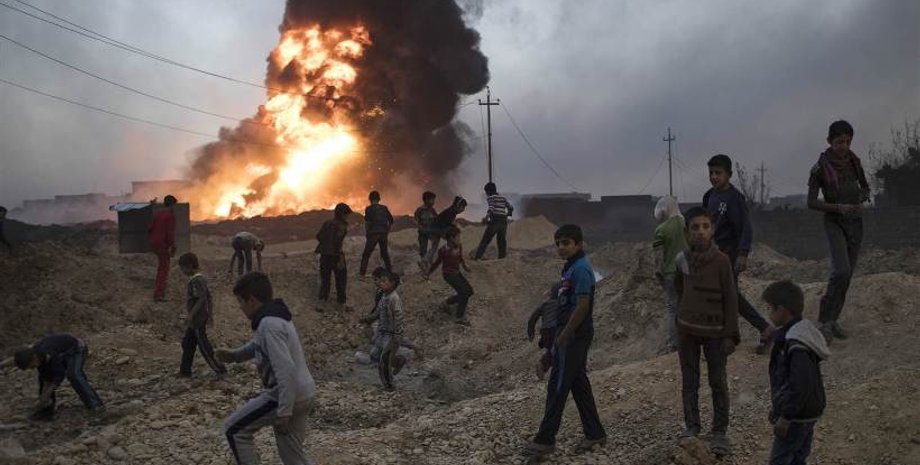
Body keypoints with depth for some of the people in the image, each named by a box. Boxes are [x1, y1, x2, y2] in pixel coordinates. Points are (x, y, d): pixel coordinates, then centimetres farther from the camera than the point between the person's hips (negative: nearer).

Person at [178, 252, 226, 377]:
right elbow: (208, 296, 15)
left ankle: (219, 368, 8)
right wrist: (210, 313, 20)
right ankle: (185, 370, 22)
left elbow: (201, 299, -27)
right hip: (197, 319, 10)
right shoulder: (201, 278, 9)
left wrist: (191, 315, -26)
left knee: (203, 345, 0)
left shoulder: (196, 281, -20)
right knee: (187, 344, 15)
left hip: (197, 319, -10)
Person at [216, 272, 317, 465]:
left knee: (234, 429, 5)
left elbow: (285, 369, -27)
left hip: (287, 396, -9)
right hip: (302, 394, 9)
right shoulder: (277, 317, 11)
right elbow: (258, 345, 30)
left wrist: (284, 412, -26)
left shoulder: (269, 324, -20)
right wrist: (235, 355, 13)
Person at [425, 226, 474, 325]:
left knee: (469, 291, 13)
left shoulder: (459, 246, -7)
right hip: (448, 274, -8)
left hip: (457, 273, 8)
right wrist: (428, 273, -7)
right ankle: (459, 317, -4)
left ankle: (448, 302, 30)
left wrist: (465, 265, -3)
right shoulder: (443, 250, -23)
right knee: (464, 292, -16)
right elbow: (437, 262, -9)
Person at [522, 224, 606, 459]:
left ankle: (545, 440, 3)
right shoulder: (571, 267, 13)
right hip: (572, 336, 10)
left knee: (557, 387, -4)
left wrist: (563, 335, -18)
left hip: (574, 336, -10)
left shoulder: (581, 269, -17)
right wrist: (560, 334, 17)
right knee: (579, 385, 14)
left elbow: (582, 307, -22)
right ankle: (595, 433, 22)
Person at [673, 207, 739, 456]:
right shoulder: (682, 259, -2)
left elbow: (730, 300, -8)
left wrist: (730, 335, -10)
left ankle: (720, 432, 14)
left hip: (715, 331, -3)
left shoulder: (721, 261, -12)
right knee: (689, 381, 11)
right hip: (687, 330, 3)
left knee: (718, 382, 5)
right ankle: (692, 426, 24)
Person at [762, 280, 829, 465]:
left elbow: (800, 386, -27)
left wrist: (785, 417, -19)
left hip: (797, 416, -10)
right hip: (809, 412, 10)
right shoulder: (803, 330, 6)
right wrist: (778, 407, 22)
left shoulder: (796, 345, -27)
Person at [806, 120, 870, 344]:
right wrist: (838, 207, -20)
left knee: (848, 273, 6)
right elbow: (811, 202, -9)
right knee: (841, 270, -20)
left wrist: (861, 200, -5)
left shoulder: (854, 162, 5)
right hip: (834, 222, -5)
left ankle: (833, 319, 15)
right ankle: (824, 321, -12)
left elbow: (865, 188, 18)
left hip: (855, 221, 5)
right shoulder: (821, 167, -9)